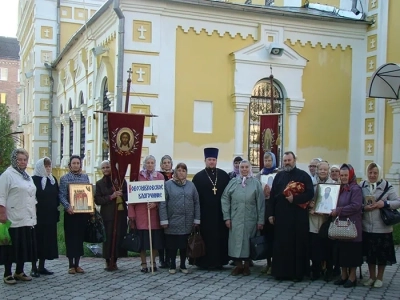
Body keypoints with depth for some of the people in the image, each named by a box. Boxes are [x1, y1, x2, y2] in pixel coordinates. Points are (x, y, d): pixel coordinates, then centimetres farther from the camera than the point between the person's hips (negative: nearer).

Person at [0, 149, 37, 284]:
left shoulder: (27, 176, 17)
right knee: (12, 247, -2)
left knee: (25, 246, 10)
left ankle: (19, 272, 21)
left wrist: (34, 213, 20)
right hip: (14, 219, -7)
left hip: (27, 219, 8)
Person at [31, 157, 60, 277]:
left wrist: (56, 209, 5)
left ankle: (41, 266, 17)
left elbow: (57, 196, 15)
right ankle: (34, 268, 6)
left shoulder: (53, 180, 12)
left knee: (48, 240, 8)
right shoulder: (34, 180, -6)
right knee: (37, 240, -2)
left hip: (50, 216, 6)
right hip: (38, 215, -6)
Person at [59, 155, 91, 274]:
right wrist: (68, 206, -22)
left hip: (83, 212, 3)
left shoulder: (85, 177, 11)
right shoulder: (64, 178, 0)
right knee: (71, 238, 1)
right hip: (71, 213, -3)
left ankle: (77, 264, 16)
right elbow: (62, 195, -7)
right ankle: (71, 265, 9)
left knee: (80, 238, 8)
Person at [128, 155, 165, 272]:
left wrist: (155, 203, -13)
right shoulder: (138, 176, 3)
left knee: (155, 238, 5)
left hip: (155, 211, 1)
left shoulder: (160, 176, 8)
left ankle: (153, 261, 19)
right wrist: (131, 214, -5)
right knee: (142, 238, 0)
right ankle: (143, 263, 11)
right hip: (141, 212, -1)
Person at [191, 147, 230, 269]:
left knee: (220, 237, 6)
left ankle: (219, 261, 16)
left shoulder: (224, 175, 6)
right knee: (206, 238, 3)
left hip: (220, 212, 2)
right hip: (205, 213, -2)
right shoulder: (198, 177, 1)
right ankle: (205, 261, 11)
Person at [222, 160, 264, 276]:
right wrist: (227, 217, -3)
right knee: (236, 241, 3)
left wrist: (260, 220, -4)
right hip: (235, 219, 1)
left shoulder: (256, 183, 1)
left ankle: (246, 266, 18)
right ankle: (238, 265, 15)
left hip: (250, 219, -1)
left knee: (248, 242, 6)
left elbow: (261, 202, 0)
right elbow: (225, 199, 3)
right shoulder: (233, 182, 4)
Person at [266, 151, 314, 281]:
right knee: (281, 244, 4)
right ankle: (281, 271, 12)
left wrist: (295, 199, -18)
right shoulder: (279, 176, 12)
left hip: (298, 217, -3)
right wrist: (270, 213, 4)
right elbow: (272, 196, 10)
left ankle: (297, 272, 8)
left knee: (297, 244, 1)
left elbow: (310, 193, -7)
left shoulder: (303, 175, 1)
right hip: (281, 216, 3)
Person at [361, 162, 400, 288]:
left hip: (382, 227, -2)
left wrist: (384, 203, -19)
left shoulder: (386, 186, -5)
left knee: (382, 253, 6)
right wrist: (364, 207, -15)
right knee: (369, 253, 12)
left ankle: (379, 278, 23)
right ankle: (372, 276, 29)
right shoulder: (361, 186, 3)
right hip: (367, 227, 2)